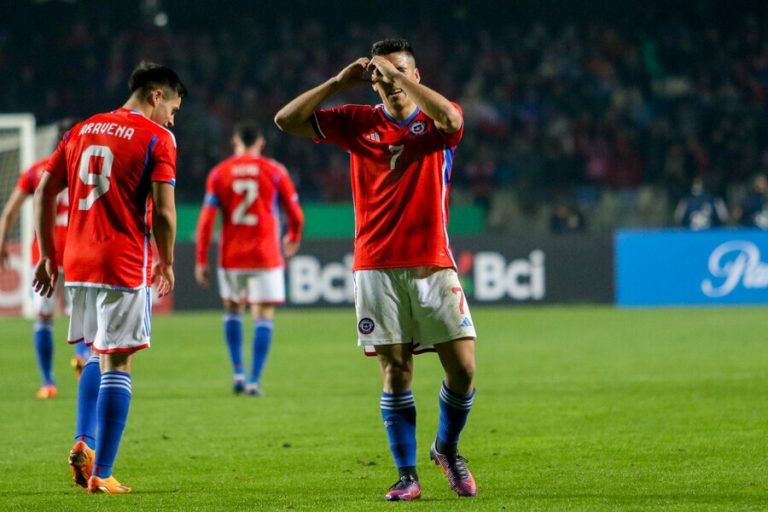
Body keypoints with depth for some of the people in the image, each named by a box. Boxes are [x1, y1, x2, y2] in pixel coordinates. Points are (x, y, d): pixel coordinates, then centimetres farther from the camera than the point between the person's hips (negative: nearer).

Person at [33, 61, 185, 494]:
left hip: (78, 264, 6)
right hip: (125, 267, -6)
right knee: (117, 363, -1)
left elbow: (44, 193, 13)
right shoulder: (157, 138, -4)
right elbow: (163, 212, -11)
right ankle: (101, 474, -1)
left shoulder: (82, 130, 14)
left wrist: (48, 256, 17)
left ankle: (83, 443, 5)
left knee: (98, 356, 22)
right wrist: (167, 265, 3)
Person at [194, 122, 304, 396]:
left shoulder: (219, 173, 2)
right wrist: (294, 238, 26)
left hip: (231, 257, 2)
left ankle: (237, 373, 13)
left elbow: (206, 220, -5)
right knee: (263, 316, 1)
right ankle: (254, 380, -7)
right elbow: (296, 215, 5)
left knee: (233, 310, 20)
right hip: (265, 257, -2)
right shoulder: (274, 171, 0)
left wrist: (201, 261, -1)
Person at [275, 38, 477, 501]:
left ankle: (447, 449, 20)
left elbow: (449, 118, -24)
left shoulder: (436, 122, 3)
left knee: (463, 367, -5)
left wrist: (398, 74, -19)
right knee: (395, 372, -2)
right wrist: (339, 82, -5)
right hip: (377, 267, 1)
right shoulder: (358, 122, 7)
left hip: (433, 264, -1)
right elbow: (286, 120, 2)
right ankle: (407, 475, 4)